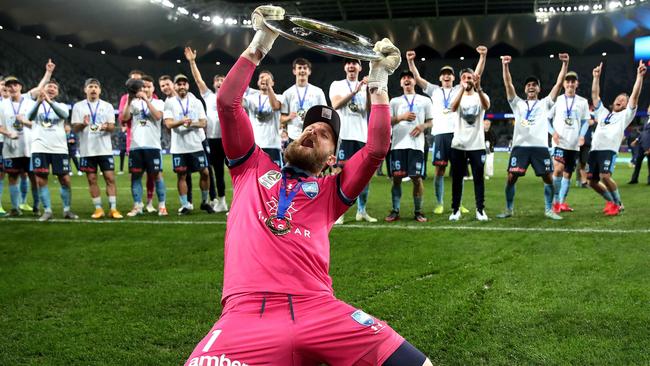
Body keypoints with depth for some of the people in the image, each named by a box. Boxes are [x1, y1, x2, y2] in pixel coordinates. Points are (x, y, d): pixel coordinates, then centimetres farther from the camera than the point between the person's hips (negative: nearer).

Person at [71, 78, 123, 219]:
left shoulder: (107, 106, 8)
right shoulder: (78, 106, 6)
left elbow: (112, 127, 3)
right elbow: (74, 128, 2)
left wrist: (107, 127, -20)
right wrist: (83, 124, -20)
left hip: (104, 148, 0)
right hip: (87, 150, 0)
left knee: (110, 177, -5)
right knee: (92, 179, 3)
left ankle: (113, 209, -2)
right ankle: (99, 209, 12)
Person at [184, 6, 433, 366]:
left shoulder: (331, 190, 20)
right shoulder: (254, 168, 23)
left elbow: (377, 149, 8)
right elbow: (227, 105, 16)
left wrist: (378, 84, 12)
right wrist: (258, 47, 14)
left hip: (319, 311, 1)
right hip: (246, 314, -1)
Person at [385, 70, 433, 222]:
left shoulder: (425, 100, 14)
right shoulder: (395, 101, 14)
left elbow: (431, 122, 12)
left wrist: (422, 127, -9)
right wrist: (402, 117, -9)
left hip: (416, 144, -1)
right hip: (398, 144, 1)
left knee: (417, 177, -1)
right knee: (396, 177, -1)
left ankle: (418, 211, 9)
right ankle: (395, 211, 6)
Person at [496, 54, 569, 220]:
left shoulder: (545, 104, 16)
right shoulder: (518, 104, 17)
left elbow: (559, 83, 9)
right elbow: (508, 84, 6)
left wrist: (565, 64, -1)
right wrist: (505, 65, -5)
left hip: (540, 146, 0)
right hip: (520, 146, 0)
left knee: (548, 178, -4)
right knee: (511, 178, -5)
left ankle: (549, 210, 10)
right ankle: (509, 209, 10)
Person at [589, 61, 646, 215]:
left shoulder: (625, 115, 16)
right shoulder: (603, 112, 28)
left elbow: (635, 96, 6)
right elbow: (595, 94, 25)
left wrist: (639, 76, -1)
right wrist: (596, 77, 20)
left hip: (609, 149, -5)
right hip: (594, 149, 5)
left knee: (605, 176, -24)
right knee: (592, 181, 4)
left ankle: (618, 204, -3)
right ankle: (610, 201, 27)